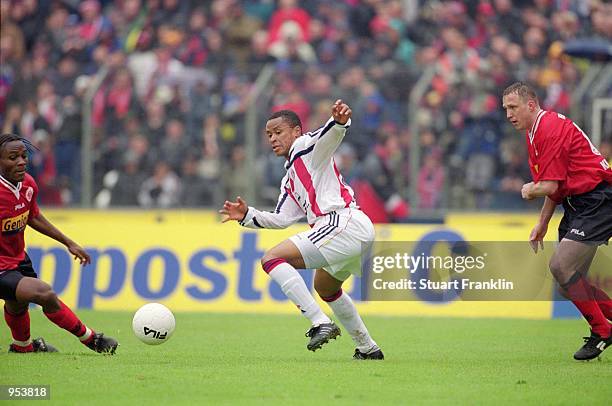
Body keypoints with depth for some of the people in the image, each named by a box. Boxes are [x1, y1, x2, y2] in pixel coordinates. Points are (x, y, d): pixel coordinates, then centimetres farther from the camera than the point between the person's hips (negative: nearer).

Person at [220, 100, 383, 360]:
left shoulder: (306, 147, 3)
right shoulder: (290, 180, 29)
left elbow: (330, 136, -19)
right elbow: (282, 219, 26)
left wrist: (340, 122, -41)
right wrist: (248, 216, 16)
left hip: (344, 222, -11)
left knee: (272, 258, -16)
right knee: (325, 287, 34)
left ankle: (320, 322, -23)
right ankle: (368, 348, 40)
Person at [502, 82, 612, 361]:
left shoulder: (552, 129, -17)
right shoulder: (534, 134, 16)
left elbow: (550, 186, -20)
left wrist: (529, 190, 1)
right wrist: (542, 223, 19)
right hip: (577, 205, 11)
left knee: (561, 266, -18)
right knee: (570, 283, 7)